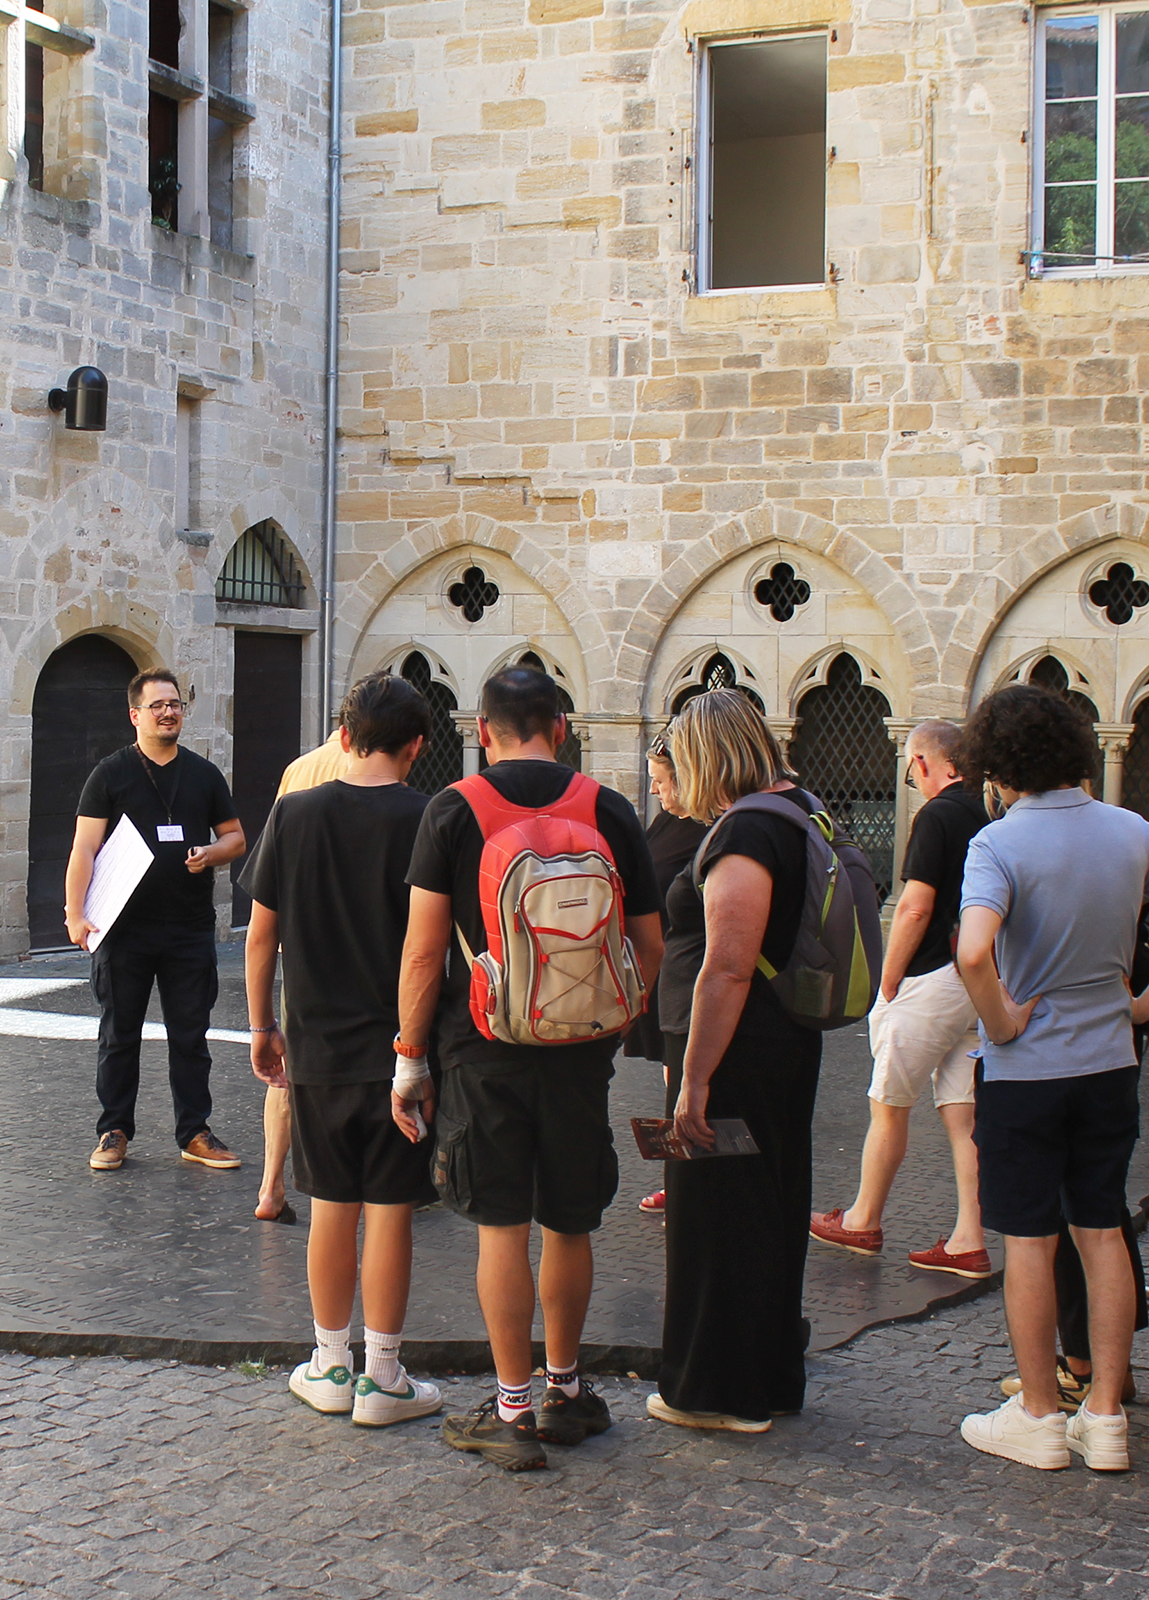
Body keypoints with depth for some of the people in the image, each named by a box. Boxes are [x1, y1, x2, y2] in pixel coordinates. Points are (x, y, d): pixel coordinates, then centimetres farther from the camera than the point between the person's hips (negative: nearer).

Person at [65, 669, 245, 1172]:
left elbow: (236, 837, 16)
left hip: (191, 928, 2)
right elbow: (84, 848, -5)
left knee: (190, 1035, 7)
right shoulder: (111, 773, 1)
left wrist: (212, 854, -7)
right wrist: (76, 912, -16)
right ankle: (114, 1131, 17)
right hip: (125, 928, -2)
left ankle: (194, 1133, 15)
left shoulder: (204, 774, 10)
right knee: (119, 1035, 6)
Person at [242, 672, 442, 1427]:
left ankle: (330, 1366, 24)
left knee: (332, 1210, 13)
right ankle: (382, 1379, 12)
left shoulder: (294, 813, 0)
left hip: (317, 1047, 3)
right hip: (400, 1050, -3)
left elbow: (261, 933, 4)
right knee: (389, 1214, 4)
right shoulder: (425, 821, -10)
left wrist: (262, 1026, 14)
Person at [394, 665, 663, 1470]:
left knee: (502, 1227, 4)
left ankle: (514, 1412, 8)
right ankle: (564, 1390, 28)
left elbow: (424, 951, -7)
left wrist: (410, 1057, 0)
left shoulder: (453, 811, -4)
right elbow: (650, 946, 5)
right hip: (581, 1049, 2)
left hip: (485, 1049, -2)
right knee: (570, 1225, 14)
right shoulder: (610, 810, 2)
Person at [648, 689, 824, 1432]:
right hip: (789, 1045, 10)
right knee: (773, 1214, 18)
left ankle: (723, 1392, 13)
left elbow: (727, 969, -25)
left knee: (719, 1221, 2)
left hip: (737, 1055, -10)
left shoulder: (744, 834, -20)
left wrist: (694, 1080, -23)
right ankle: (774, 1379, 30)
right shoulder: (800, 810, 11)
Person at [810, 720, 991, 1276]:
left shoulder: (937, 816, -13)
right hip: (982, 985, 7)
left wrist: (887, 983, -8)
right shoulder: (992, 814, 9)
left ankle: (862, 1221, 20)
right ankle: (968, 1241, 5)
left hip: (934, 980, -7)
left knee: (889, 1106, 7)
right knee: (963, 1114, 7)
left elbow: (916, 907, -17)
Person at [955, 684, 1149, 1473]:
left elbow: (974, 951, -33)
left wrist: (999, 1019, -17)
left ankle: (1038, 1417, 15)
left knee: (1030, 1240, 6)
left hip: (1025, 1068, -4)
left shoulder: (1001, 842, -18)